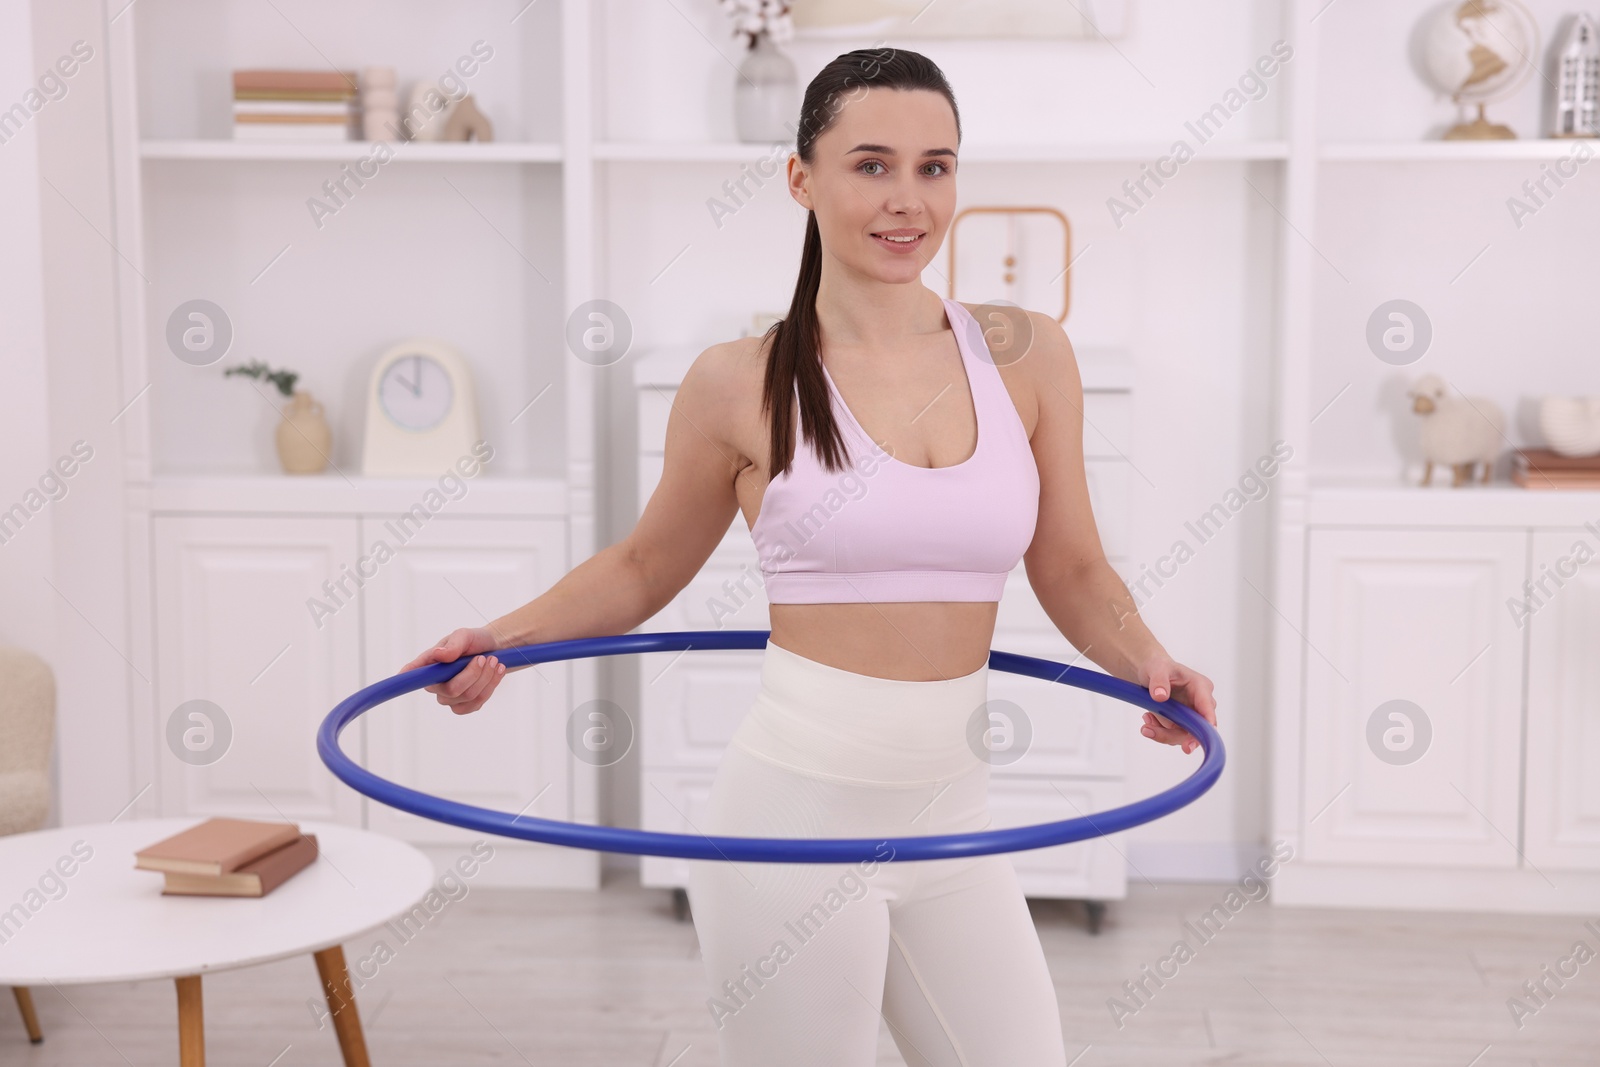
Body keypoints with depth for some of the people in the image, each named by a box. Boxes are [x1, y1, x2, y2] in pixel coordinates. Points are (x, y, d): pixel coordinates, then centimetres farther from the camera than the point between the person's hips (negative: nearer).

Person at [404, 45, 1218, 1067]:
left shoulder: (1025, 356, 3)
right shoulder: (741, 385, -4)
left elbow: (1072, 572, 10)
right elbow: (644, 568, 9)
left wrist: (1145, 659, -8)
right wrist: (505, 637, -4)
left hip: (951, 827, 4)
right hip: (797, 815, -3)